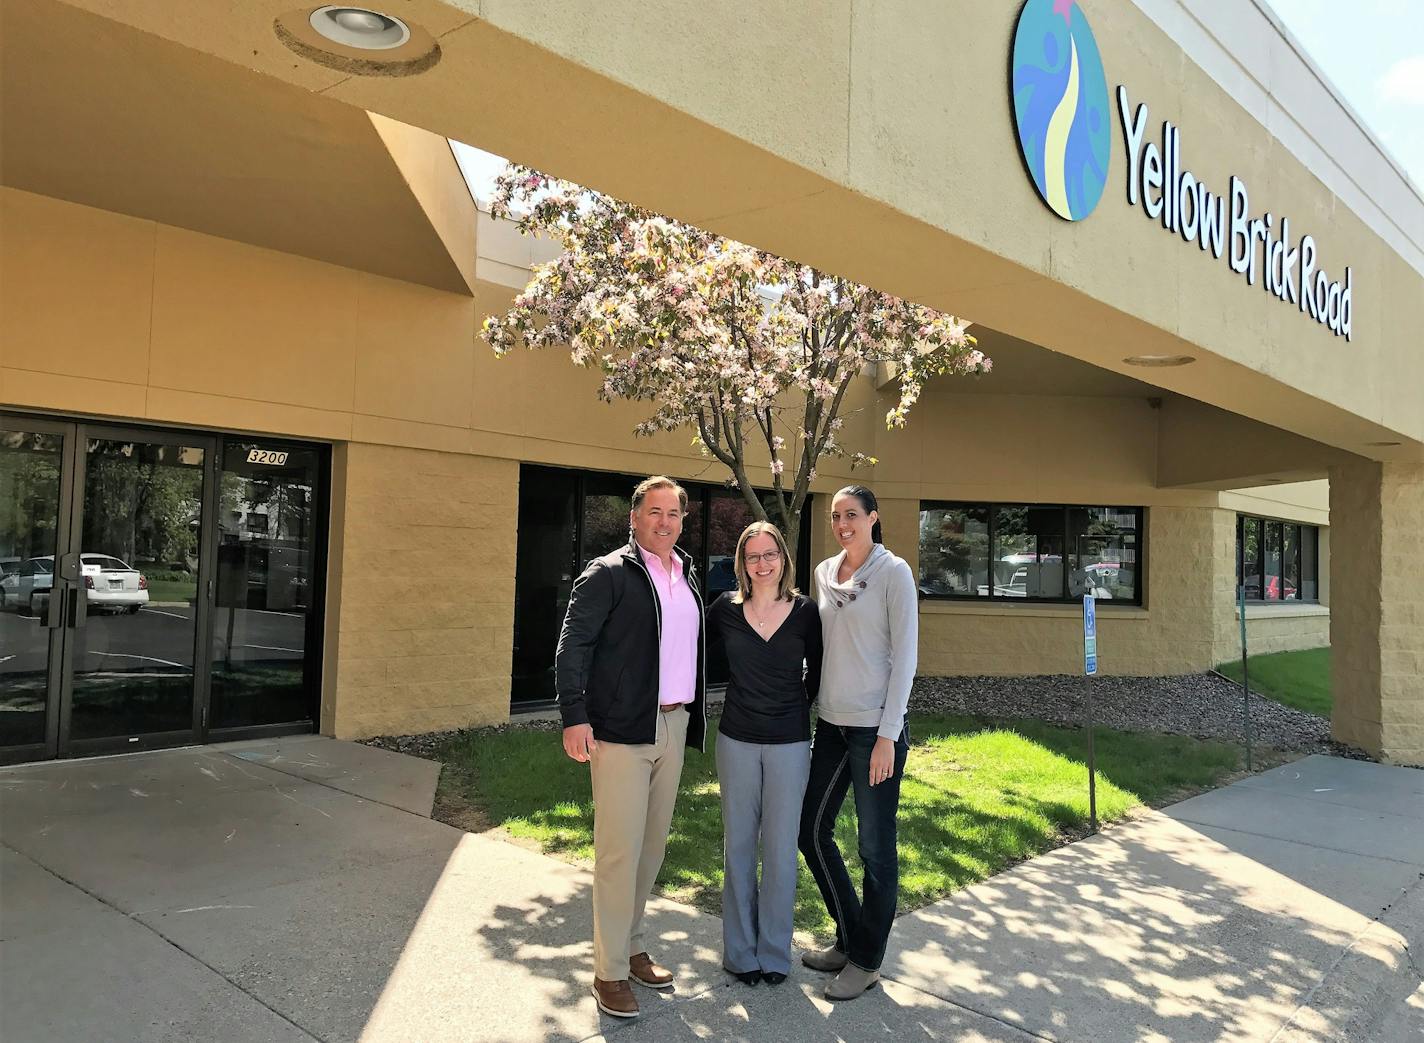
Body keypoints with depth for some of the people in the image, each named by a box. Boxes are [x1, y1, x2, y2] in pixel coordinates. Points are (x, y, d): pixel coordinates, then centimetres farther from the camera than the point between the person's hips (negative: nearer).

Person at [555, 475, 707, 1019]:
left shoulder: (689, 576, 13)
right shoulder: (608, 573, -8)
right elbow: (573, 645, -12)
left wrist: (695, 716, 12)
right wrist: (575, 717, -19)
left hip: (673, 727, 7)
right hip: (621, 730, -7)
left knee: (652, 846, 15)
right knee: (620, 849, -3)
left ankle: (631, 946, 31)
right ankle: (610, 971, 11)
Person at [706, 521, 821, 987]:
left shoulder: (805, 611, -3)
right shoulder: (725, 608, -2)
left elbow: (817, 672, 7)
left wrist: (799, 709, 4)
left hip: (789, 743, -1)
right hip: (736, 740, 1)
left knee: (780, 847, 6)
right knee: (738, 844, 9)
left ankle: (775, 951, 21)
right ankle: (740, 950, 23)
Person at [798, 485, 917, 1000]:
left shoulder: (893, 572, -8)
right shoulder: (825, 572, 9)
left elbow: (904, 656, -11)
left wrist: (888, 735, -14)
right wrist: (810, 712, 12)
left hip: (876, 726, -7)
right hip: (831, 723, 7)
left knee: (875, 846, 4)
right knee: (811, 829, 13)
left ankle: (866, 961, 22)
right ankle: (849, 938, 32)